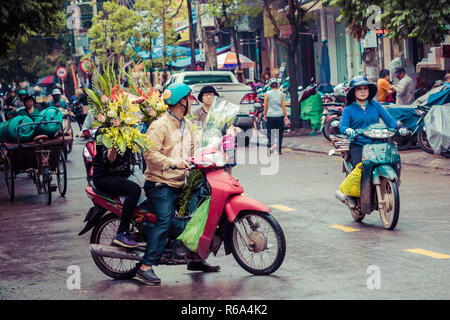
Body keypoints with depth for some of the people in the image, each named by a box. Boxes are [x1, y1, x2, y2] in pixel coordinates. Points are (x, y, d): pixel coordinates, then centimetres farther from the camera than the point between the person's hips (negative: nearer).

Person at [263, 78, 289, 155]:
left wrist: (265, 115, 13)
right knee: (279, 134, 10)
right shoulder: (281, 94, 2)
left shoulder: (267, 94, -1)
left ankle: (271, 144, -19)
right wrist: (285, 116, 5)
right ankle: (279, 150, 11)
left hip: (270, 116, -1)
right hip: (280, 116, 1)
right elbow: (283, 106, 0)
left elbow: (265, 105, 2)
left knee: (270, 133, 7)